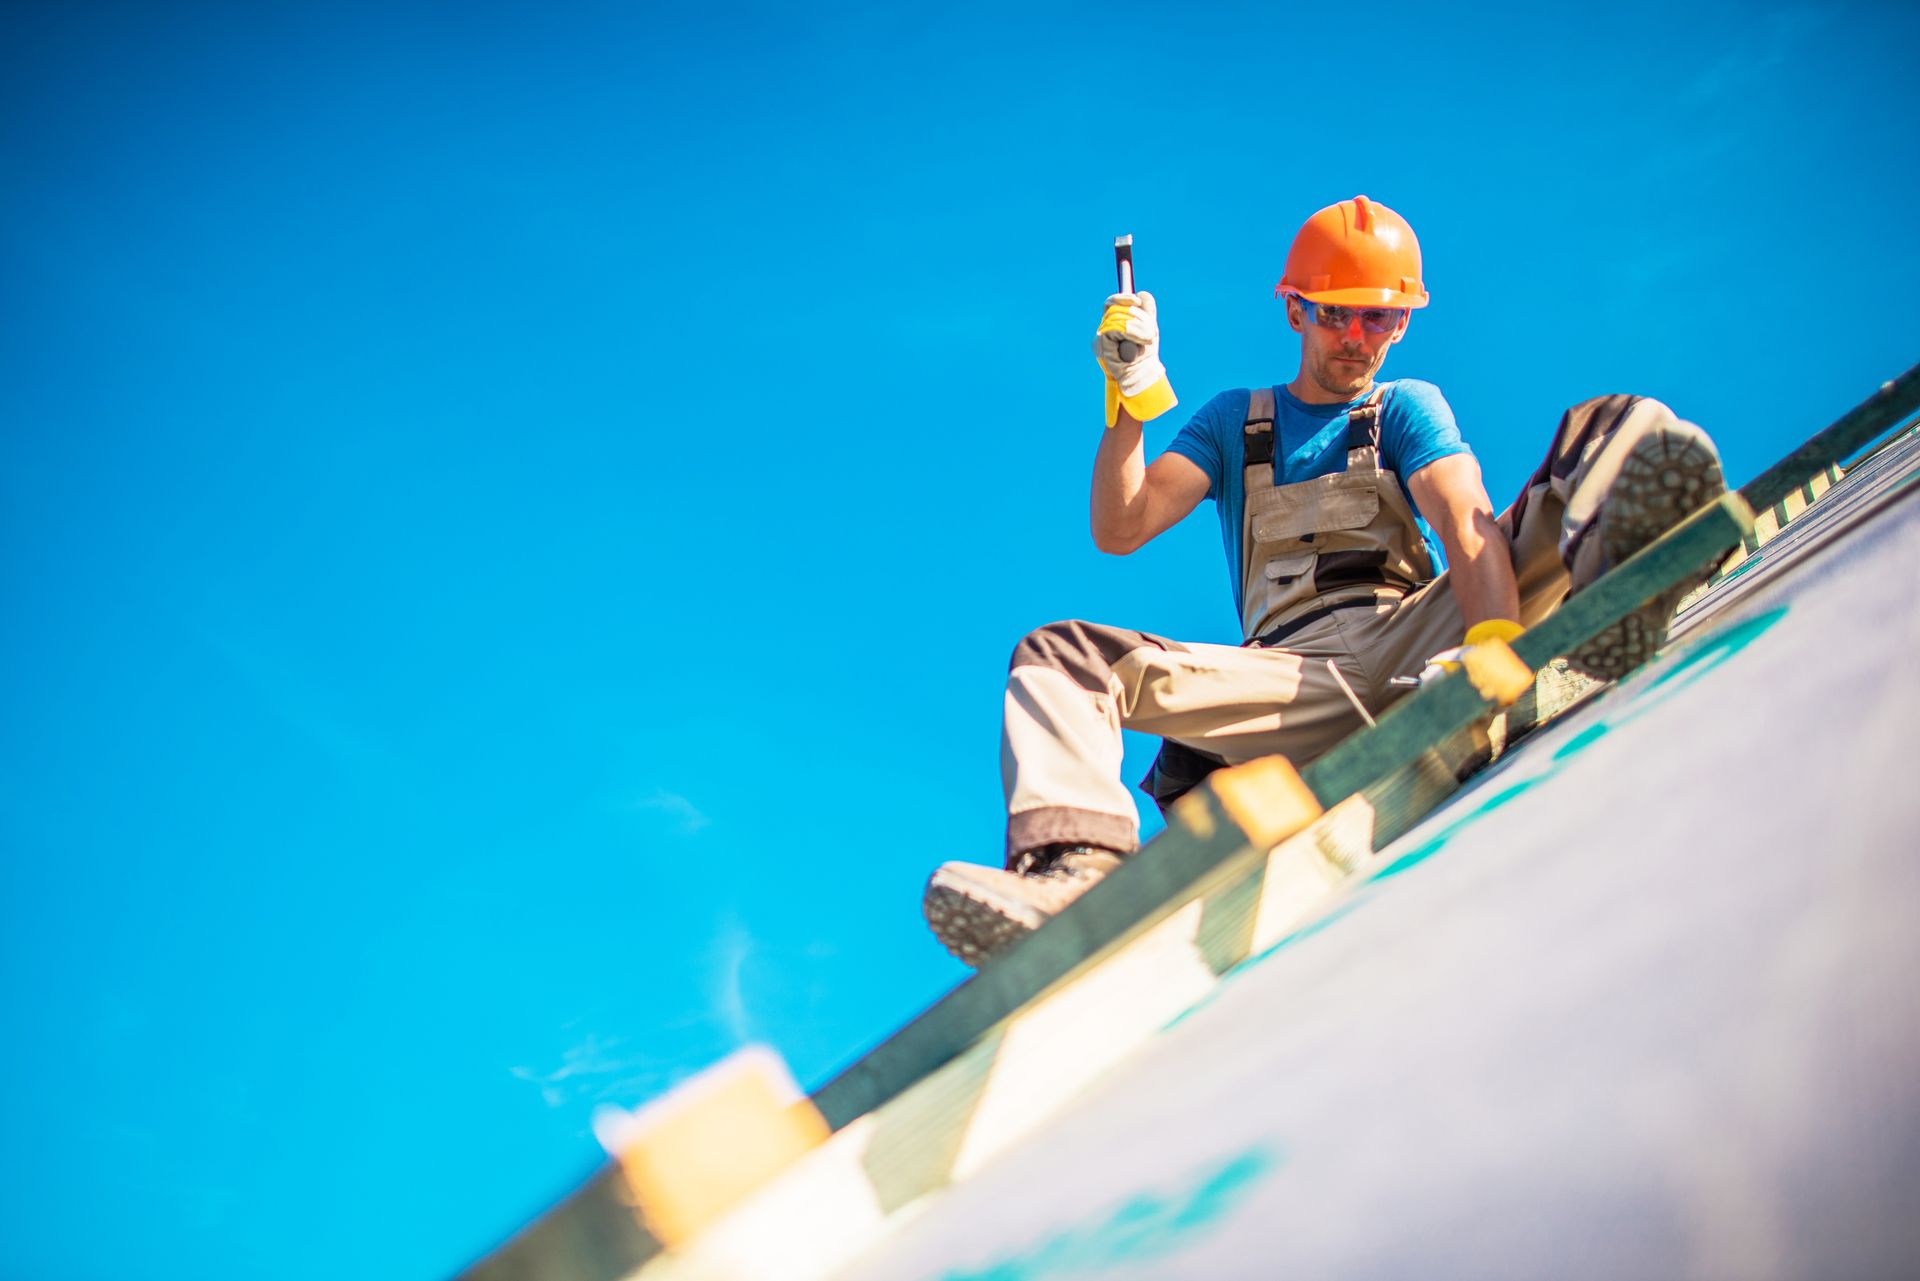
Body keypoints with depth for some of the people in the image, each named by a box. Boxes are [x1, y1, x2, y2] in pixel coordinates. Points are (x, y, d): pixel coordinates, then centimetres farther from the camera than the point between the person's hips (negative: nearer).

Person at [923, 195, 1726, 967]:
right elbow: (1118, 531, 12)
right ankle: (1076, 863, -46)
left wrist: (1497, 644, -25)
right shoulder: (1235, 421, 24)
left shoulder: (1409, 408, 18)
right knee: (1063, 656, -17)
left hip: (1412, 636, -1)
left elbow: (1466, 520, -4)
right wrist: (1132, 397, -2)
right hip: (1296, 679, 2)